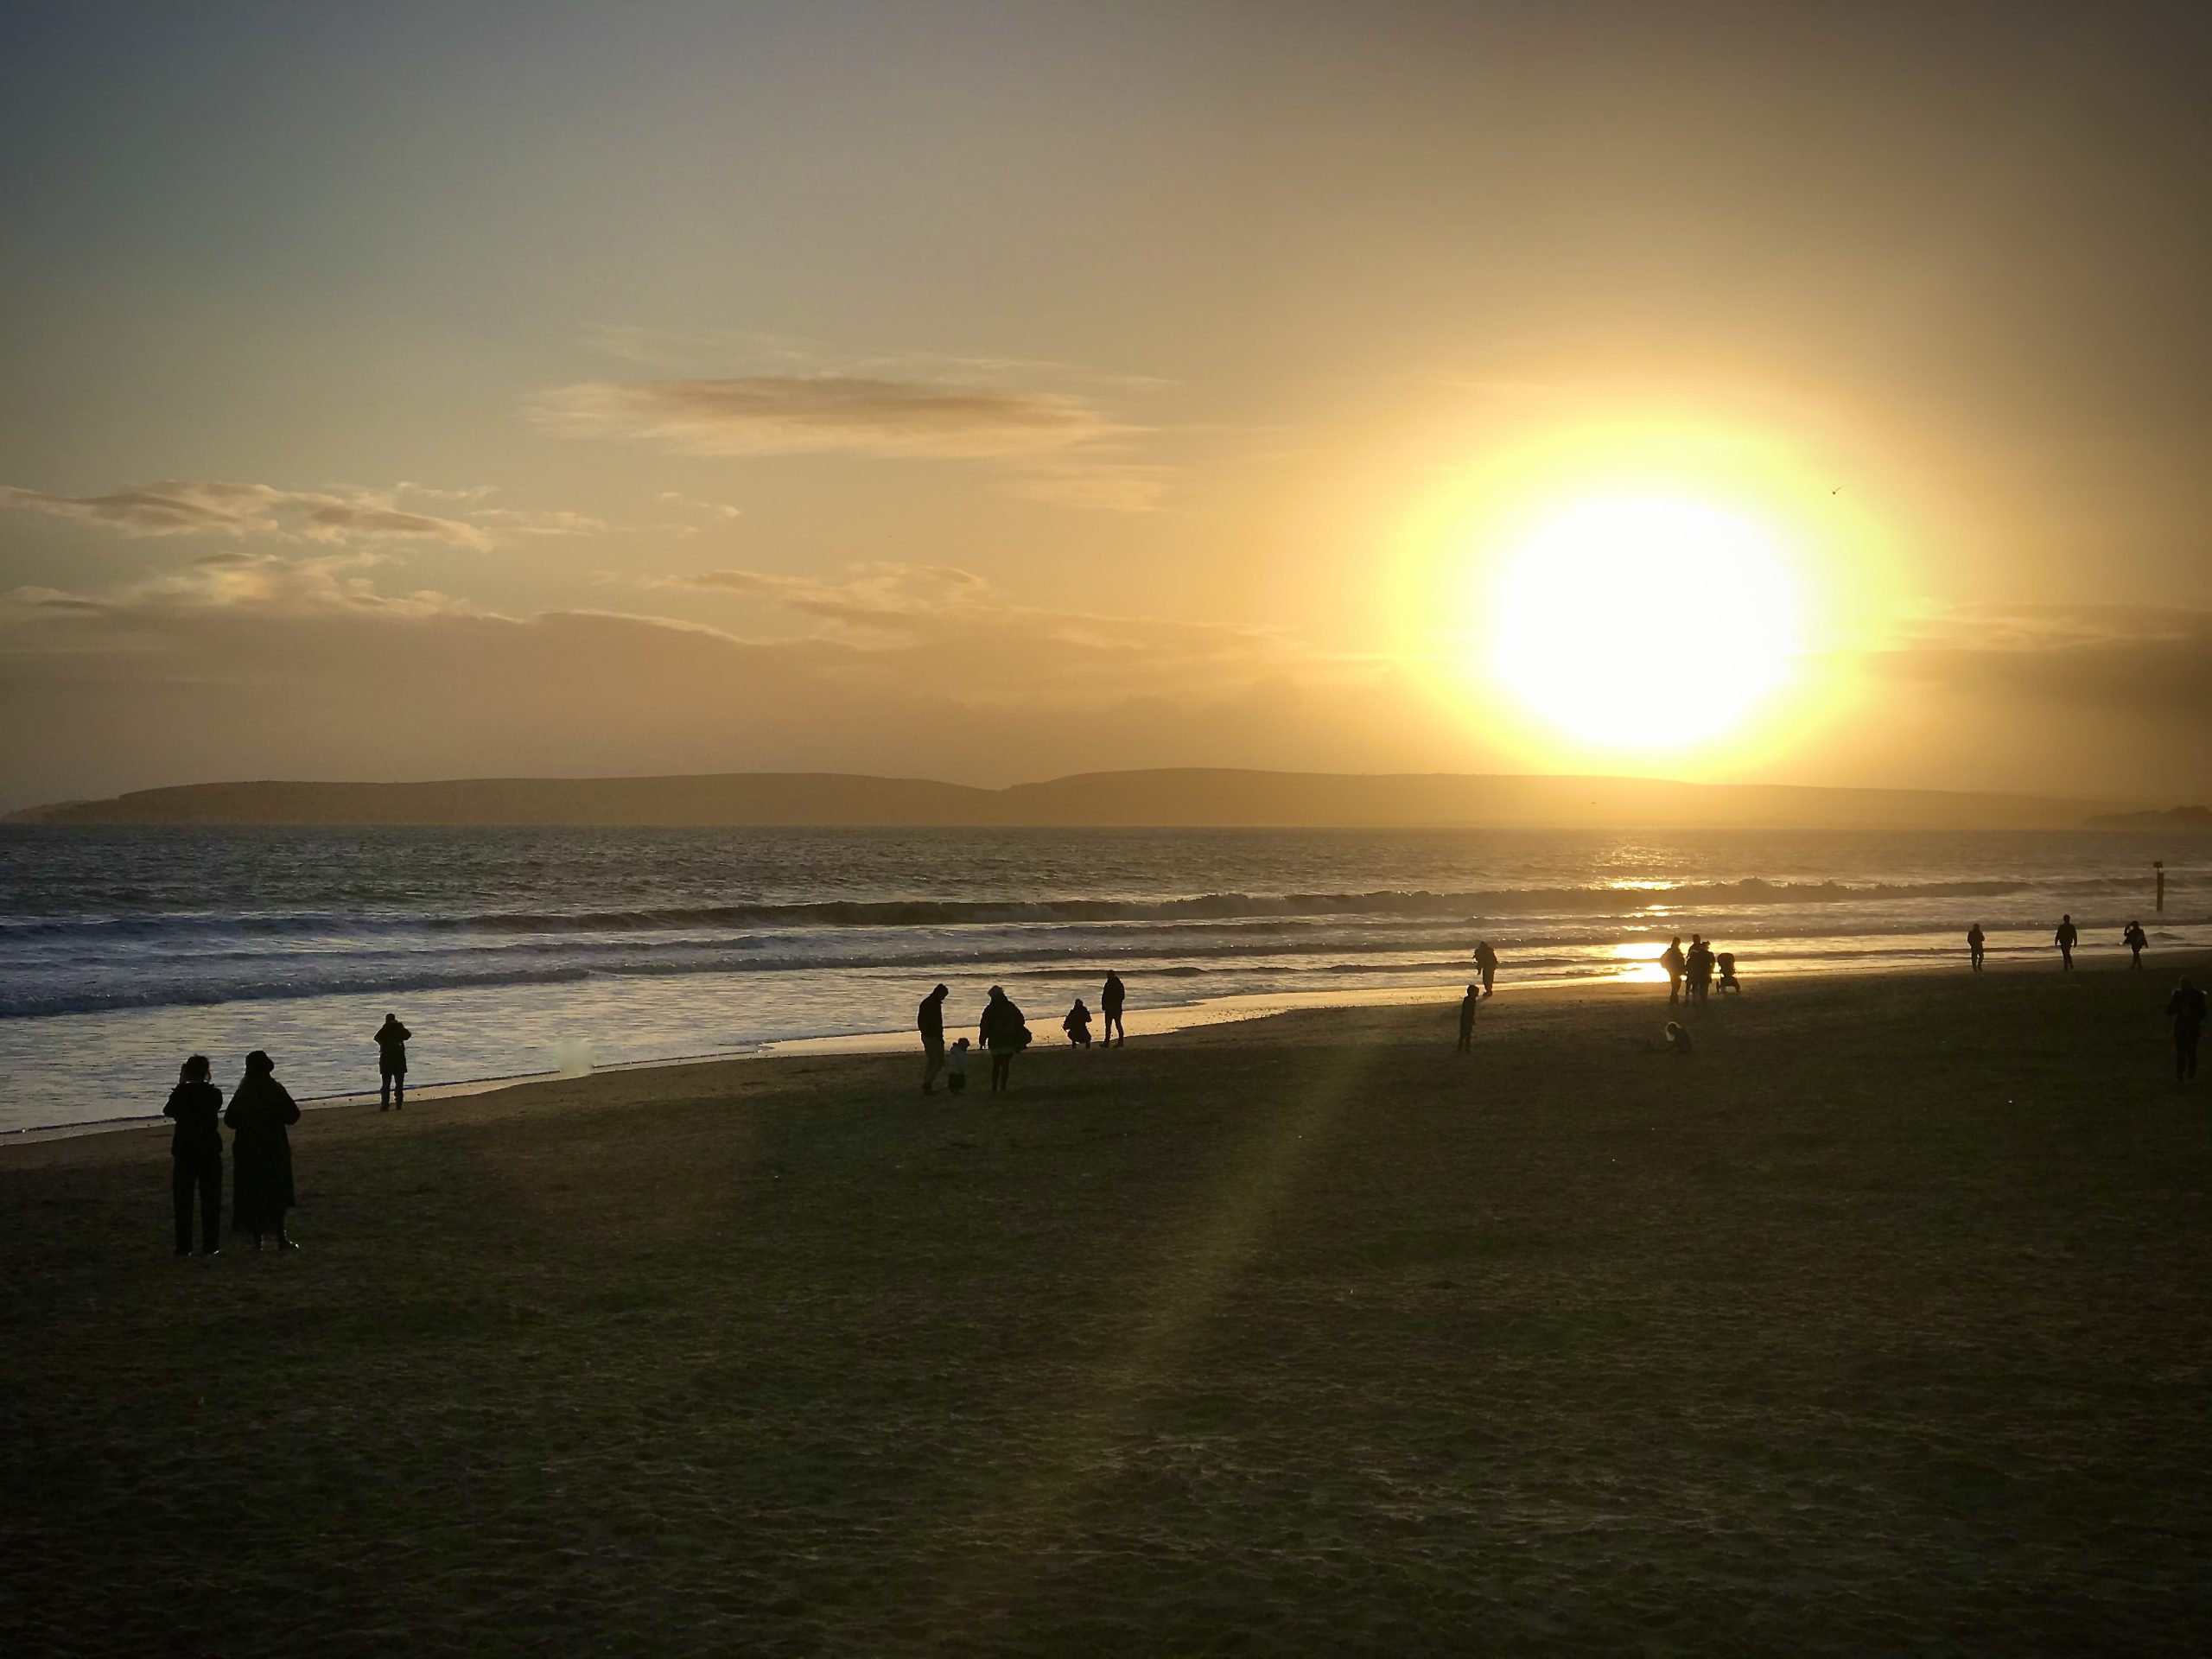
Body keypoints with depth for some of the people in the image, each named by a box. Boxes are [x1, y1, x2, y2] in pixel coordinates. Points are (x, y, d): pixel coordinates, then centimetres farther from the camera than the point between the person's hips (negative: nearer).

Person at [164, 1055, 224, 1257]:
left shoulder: (181, 1093, -9)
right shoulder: (214, 1094, -5)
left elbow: (168, 1111, 8)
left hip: (184, 1151, -1)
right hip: (210, 1151, 1)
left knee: (183, 1199, 7)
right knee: (210, 1199, 7)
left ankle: (184, 1246, 5)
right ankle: (210, 1246, 5)